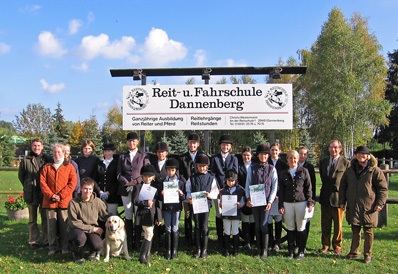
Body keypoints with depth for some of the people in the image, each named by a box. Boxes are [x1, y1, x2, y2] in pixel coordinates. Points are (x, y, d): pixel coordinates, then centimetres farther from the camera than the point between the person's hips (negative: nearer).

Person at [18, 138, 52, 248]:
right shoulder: (26, 160, -1)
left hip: (45, 193, 0)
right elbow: (21, 175, 8)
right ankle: (33, 240, 19)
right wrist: (28, 186, 8)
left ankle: (45, 240, 18)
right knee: (32, 219, 10)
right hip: (31, 194, 0)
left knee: (45, 218, 8)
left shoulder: (48, 159, 0)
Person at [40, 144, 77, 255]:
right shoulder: (47, 167, 14)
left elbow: (72, 183, -2)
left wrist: (61, 195, -10)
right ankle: (52, 248, 16)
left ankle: (65, 248, 10)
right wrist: (51, 195, -9)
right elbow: (42, 182, 4)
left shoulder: (69, 167, 7)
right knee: (51, 226, 5)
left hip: (64, 201, -2)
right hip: (49, 202, 2)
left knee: (64, 226, 0)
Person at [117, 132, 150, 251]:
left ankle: (137, 242, 5)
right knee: (128, 216, 2)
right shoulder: (122, 156, 13)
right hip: (125, 190, 2)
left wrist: (136, 182, -11)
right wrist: (127, 183, -8)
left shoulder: (143, 156, 7)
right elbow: (119, 174, 8)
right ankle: (129, 243, 7)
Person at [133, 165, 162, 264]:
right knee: (149, 235, -10)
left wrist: (159, 217, 8)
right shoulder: (138, 186, -3)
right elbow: (135, 200, -11)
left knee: (149, 235, 12)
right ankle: (142, 256, 0)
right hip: (144, 214, -5)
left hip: (152, 215, 5)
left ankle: (147, 255, 23)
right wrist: (146, 203, -25)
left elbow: (157, 203, 11)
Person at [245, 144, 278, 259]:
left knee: (264, 226, -4)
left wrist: (270, 201, -8)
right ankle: (259, 248, 18)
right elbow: (248, 184, 5)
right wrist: (248, 198, -7)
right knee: (257, 226, 8)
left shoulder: (272, 169, 2)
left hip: (266, 201, -2)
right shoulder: (252, 168, 5)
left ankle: (265, 250, 7)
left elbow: (274, 186, 0)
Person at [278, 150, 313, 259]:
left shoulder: (304, 171, 2)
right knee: (290, 228, 6)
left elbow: (308, 188, 3)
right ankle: (290, 250, 17)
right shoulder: (283, 173, 8)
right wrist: (280, 205, 4)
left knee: (301, 228, 2)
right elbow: (281, 190, 9)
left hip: (301, 202, -2)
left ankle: (301, 251, 14)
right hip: (287, 203, 2)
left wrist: (310, 203, -3)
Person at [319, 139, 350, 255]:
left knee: (338, 224, 8)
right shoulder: (323, 162, 8)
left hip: (338, 197, -3)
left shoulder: (346, 163, -5)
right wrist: (326, 188, 12)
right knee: (325, 224, 9)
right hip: (325, 197, 3)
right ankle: (325, 245, 22)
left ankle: (337, 245, 23)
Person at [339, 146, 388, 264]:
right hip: (353, 207, 4)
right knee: (355, 230, 12)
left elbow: (383, 188, -1)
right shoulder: (350, 170, 9)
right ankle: (354, 252, 24)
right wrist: (342, 201, 11)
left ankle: (367, 254, 18)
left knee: (368, 231, 6)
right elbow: (343, 186, 17)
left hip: (368, 207, -3)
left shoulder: (374, 170, -4)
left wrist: (380, 203, -8)